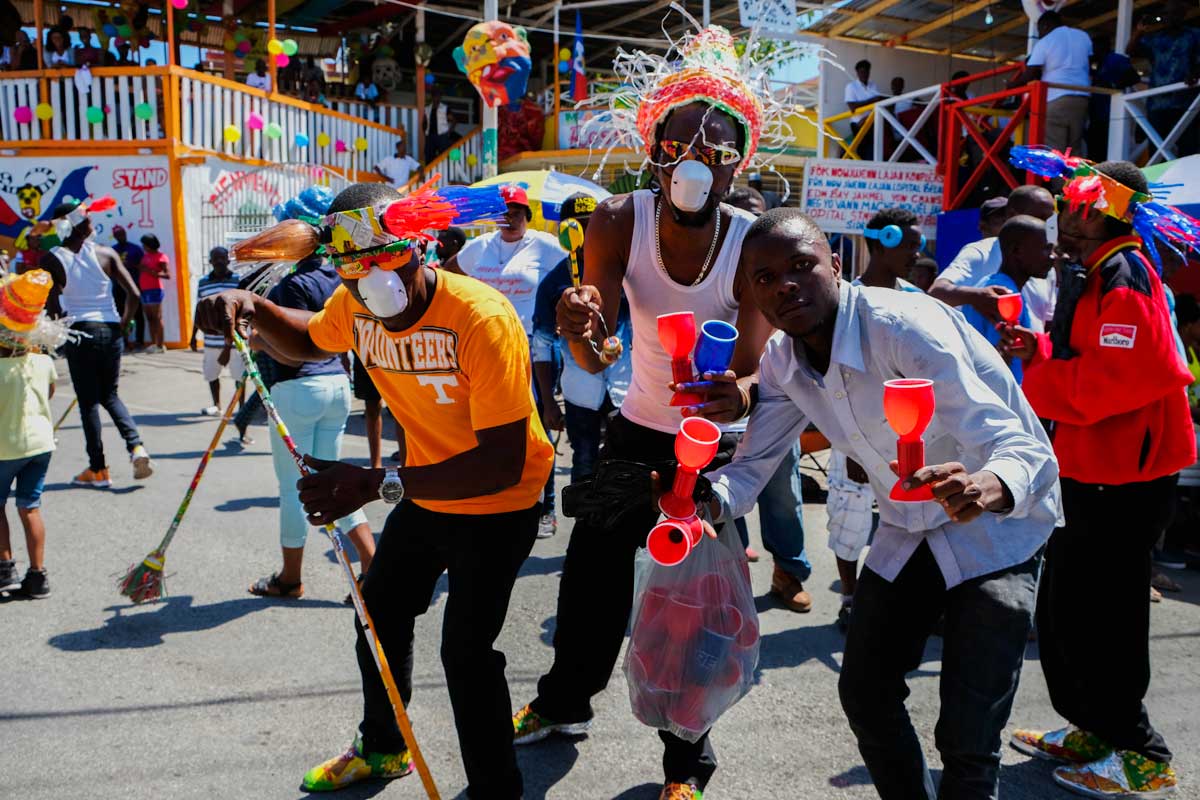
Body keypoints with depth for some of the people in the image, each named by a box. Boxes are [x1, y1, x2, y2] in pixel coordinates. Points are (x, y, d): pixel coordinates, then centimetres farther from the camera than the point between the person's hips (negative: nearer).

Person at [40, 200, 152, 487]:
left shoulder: (51, 259, -4)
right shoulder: (106, 254, 1)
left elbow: (51, 302, -11)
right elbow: (133, 293, -5)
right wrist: (124, 323, 7)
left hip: (79, 333, -2)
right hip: (110, 330, 2)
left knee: (88, 401, 6)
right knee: (110, 395, 18)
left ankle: (98, 469, 10)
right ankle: (136, 446, -4)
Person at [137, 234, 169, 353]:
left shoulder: (160, 256, -5)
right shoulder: (145, 256, 18)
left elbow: (167, 275, -13)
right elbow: (140, 269, 21)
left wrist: (153, 272, -23)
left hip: (155, 290, -8)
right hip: (144, 290, 8)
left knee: (157, 318, -7)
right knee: (149, 318, 7)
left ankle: (160, 346, -7)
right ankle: (153, 344, 10)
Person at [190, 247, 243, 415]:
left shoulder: (238, 281, -3)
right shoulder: (203, 283, 7)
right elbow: (199, 310, 14)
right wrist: (193, 336, 14)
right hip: (211, 340, 4)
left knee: (238, 374, 2)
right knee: (211, 374, 12)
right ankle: (217, 406, 28)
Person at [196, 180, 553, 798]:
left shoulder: (482, 318, -34)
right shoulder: (355, 307, -12)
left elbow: (503, 462, -38)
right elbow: (308, 341, 13)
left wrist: (378, 485, -47)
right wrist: (250, 307, -9)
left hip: (498, 504, -7)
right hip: (424, 491, 8)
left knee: (466, 651, -14)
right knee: (380, 617, 20)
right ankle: (382, 748, 47)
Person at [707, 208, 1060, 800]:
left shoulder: (905, 327, -31)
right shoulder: (782, 361, -8)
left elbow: (1029, 451, -37)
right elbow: (752, 467, -7)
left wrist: (990, 487, -60)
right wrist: (708, 498, -30)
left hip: (995, 528, -6)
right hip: (907, 532, 6)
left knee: (967, 740, -11)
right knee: (865, 693, 12)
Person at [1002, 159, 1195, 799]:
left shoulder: (1124, 280, -18)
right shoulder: (1096, 276, 14)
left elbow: (1123, 377, -28)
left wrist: (1037, 379, -18)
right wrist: (1040, 349, 6)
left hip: (1123, 481, -10)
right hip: (1094, 472, 10)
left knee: (1091, 620, -1)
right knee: (1064, 609, 17)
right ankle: (1094, 729, 32)